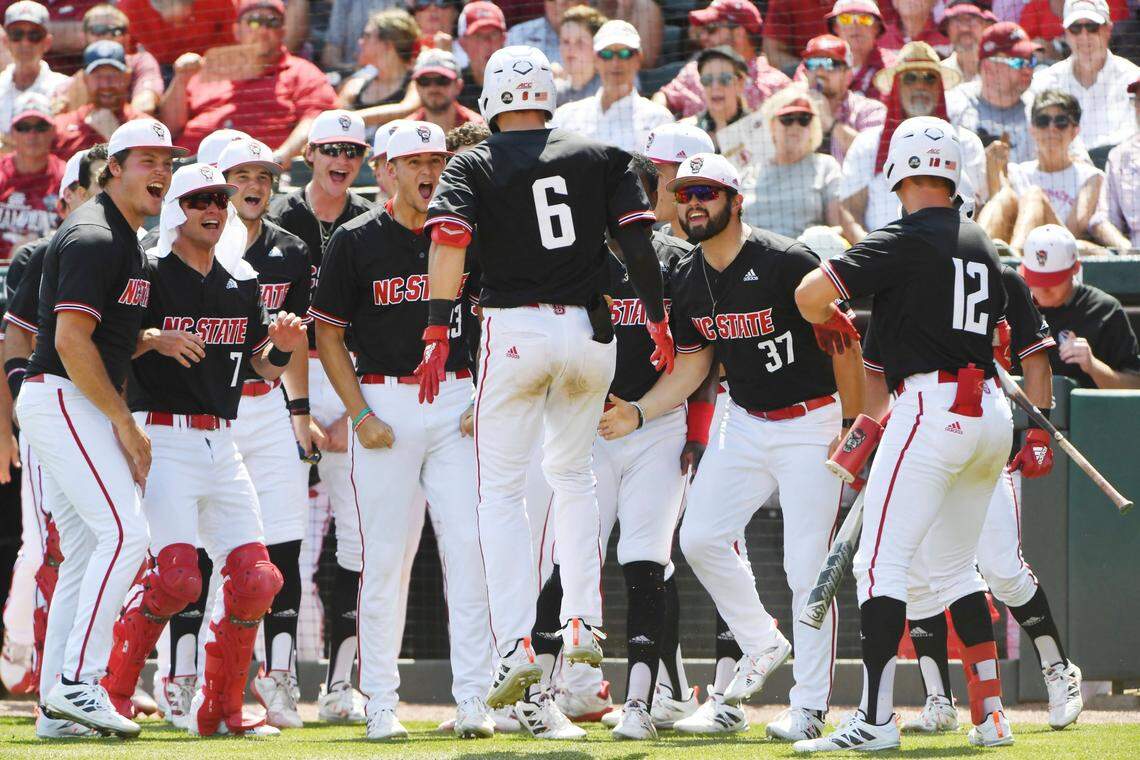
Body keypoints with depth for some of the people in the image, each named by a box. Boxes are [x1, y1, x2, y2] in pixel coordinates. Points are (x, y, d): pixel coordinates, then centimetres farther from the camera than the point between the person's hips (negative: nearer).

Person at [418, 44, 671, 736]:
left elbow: (449, 243, -11)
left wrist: (438, 332, -13)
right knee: (573, 472, 24)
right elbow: (637, 238, 3)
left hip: (514, 329, -3)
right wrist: (658, 320, 8)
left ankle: (515, 645, -11)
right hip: (590, 329, 3)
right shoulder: (600, 156, 11)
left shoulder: (474, 166, 5)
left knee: (502, 491, 3)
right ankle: (583, 621, 15)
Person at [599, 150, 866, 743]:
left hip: (811, 423, -7)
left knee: (807, 566, -8)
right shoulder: (686, 283, 2)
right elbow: (693, 362, 10)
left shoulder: (786, 264, -20)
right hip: (744, 423, 7)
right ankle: (762, 644, 20)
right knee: (700, 539, -2)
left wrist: (853, 426, -14)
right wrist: (640, 412, -5)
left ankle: (809, 705, -1)